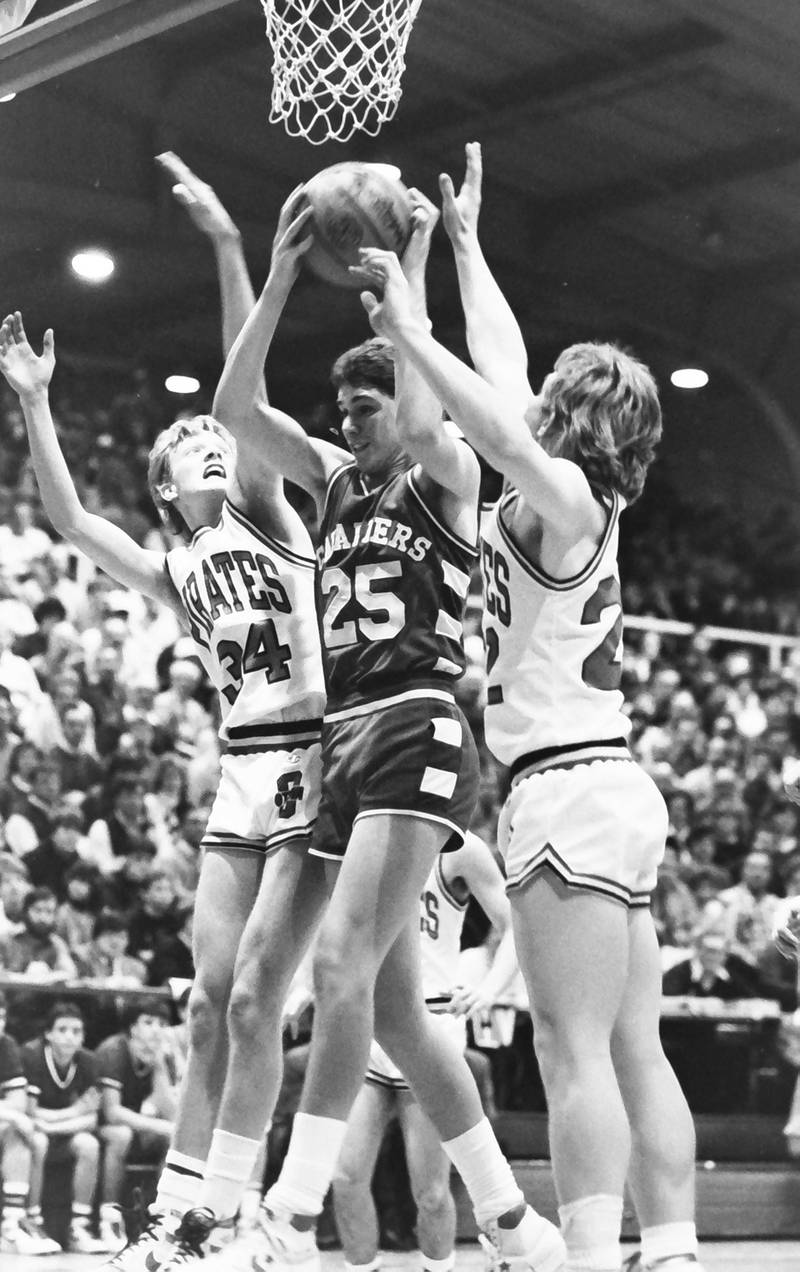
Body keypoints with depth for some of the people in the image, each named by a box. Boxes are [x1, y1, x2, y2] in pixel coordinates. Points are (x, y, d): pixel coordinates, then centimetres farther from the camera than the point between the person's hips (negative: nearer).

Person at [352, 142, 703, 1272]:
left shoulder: (558, 496, -6)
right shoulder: (580, 505, 17)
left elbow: (504, 430, -29)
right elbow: (506, 370, 27)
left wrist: (409, 334, -21)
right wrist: (463, 241, 36)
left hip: (567, 790, -9)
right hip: (613, 789, 9)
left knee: (574, 1051, -12)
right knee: (635, 1051, 7)